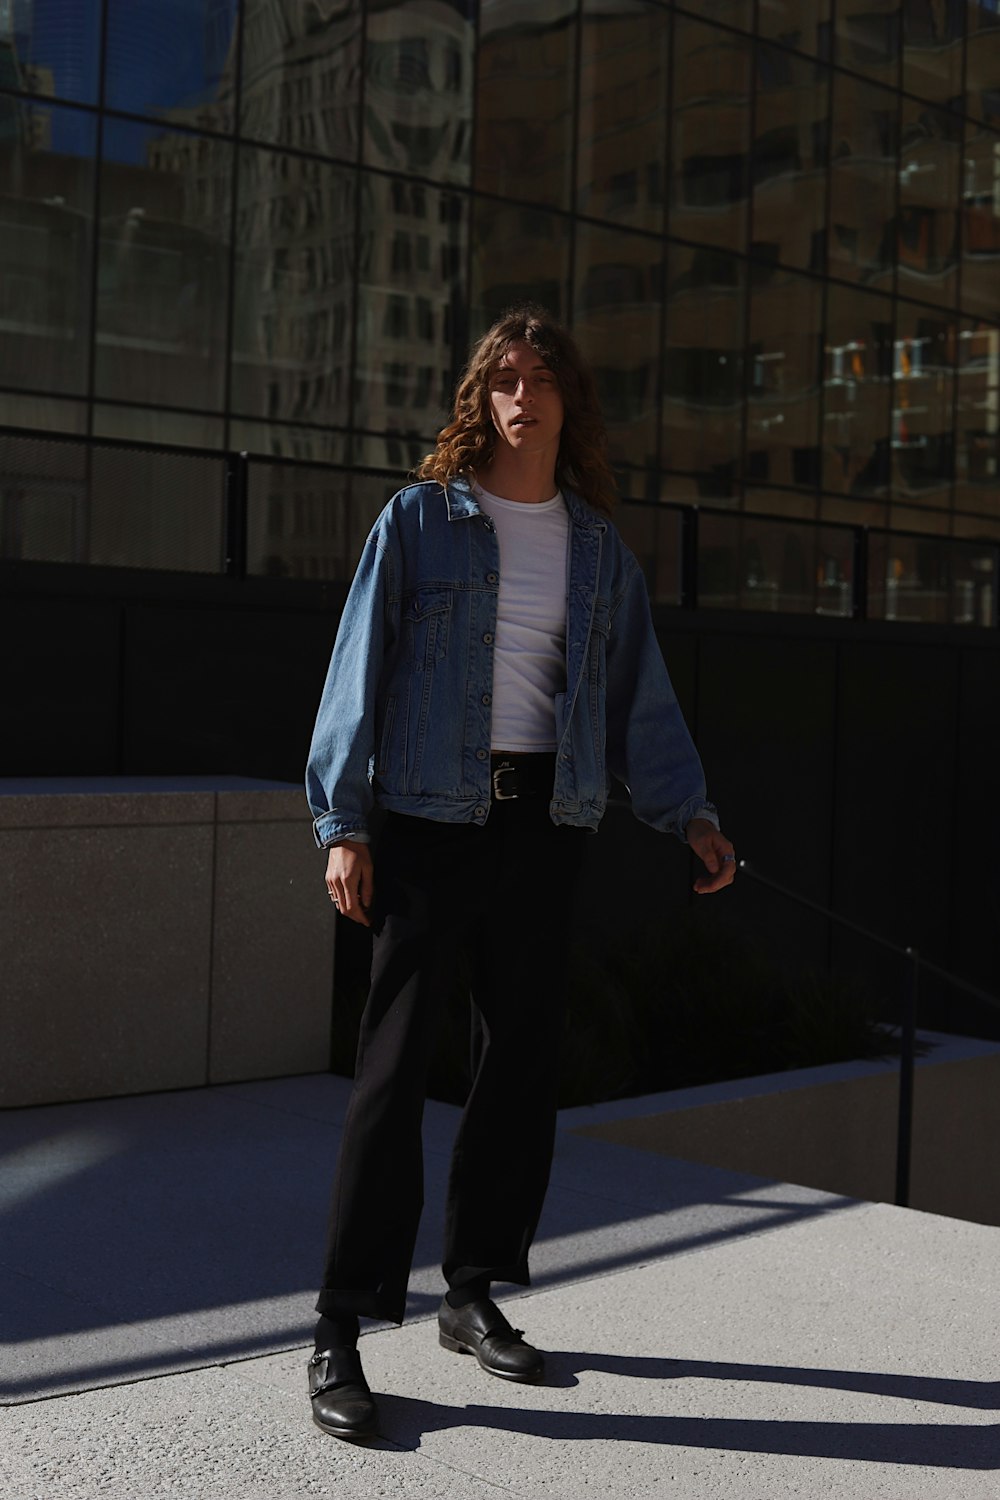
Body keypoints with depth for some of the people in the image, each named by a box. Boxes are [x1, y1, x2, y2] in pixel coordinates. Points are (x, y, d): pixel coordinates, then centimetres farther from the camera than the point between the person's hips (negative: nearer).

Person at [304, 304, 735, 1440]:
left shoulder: (598, 546, 13)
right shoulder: (420, 520, 2)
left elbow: (639, 693, 14)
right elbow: (360, 667, -1)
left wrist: (687, 811, 3)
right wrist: (342, 823, -8)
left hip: (545, 822, 4)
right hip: (431, 819, -4)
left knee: (524, 1057, 8)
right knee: (394, 1064, -7)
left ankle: (474, 1293, 22)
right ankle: (341, 1329, -1)